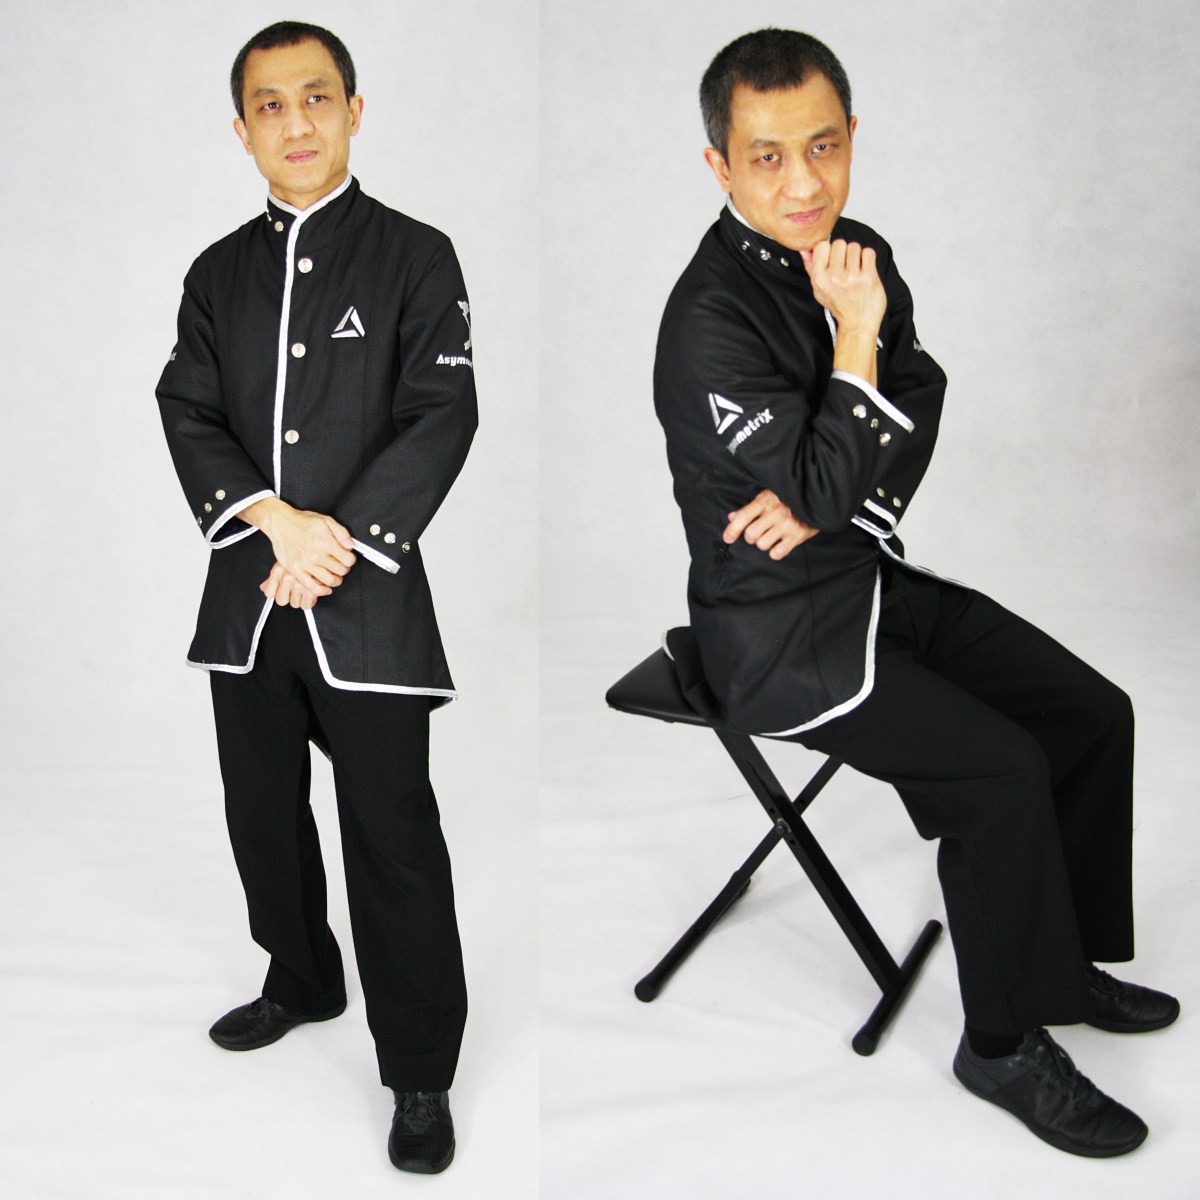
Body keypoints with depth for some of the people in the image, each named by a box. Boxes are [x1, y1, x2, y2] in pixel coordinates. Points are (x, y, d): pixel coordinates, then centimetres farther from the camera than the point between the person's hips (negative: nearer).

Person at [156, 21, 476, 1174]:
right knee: (263, 810, 17)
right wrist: (277, 519, -16)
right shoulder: (217, 273, 12)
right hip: (246, 592, 5)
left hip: (369, 600, -4)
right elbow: (188, 412, 3)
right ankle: (301, 982, 40)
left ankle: (419, 1071, 11)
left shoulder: (415, 257, 0)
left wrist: (338, 543, -16)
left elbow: (440, 419, -8)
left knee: (392, 835, -2)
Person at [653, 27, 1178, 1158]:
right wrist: (854, 337, -26)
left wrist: (826, 501, -12)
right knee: (1001, 769, -19)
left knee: (1095, 714, 4)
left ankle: (1067, 959, 23)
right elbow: (822, 487, -23)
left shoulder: (858, 253, 3)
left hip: (875, 578, 8)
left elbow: (913, 420, 4)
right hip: (781, 632, -8)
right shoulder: (710, 318, -22)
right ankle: (1005, 1044, 2)